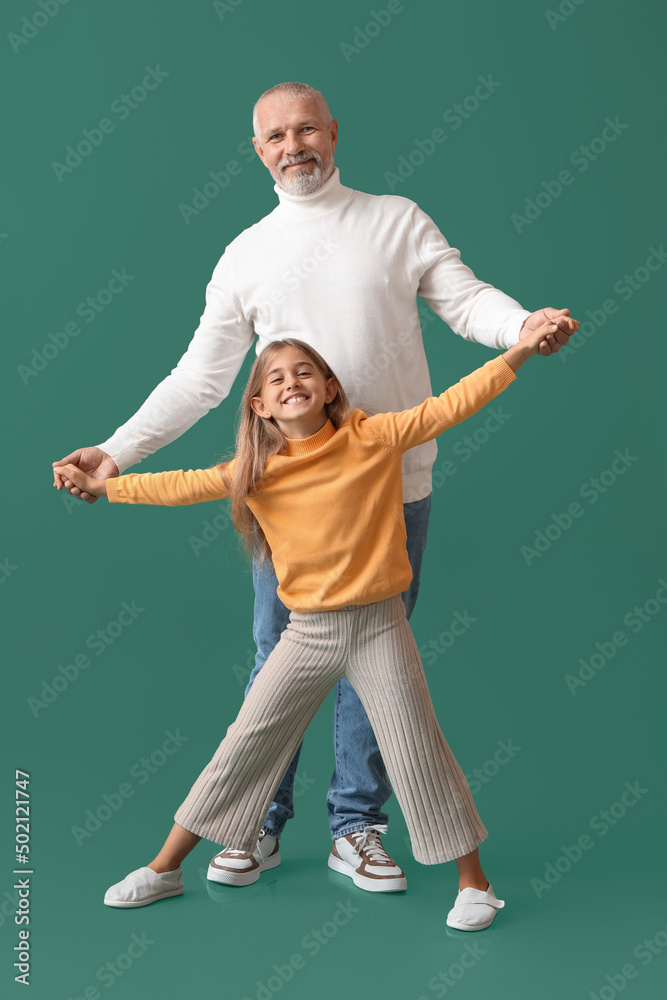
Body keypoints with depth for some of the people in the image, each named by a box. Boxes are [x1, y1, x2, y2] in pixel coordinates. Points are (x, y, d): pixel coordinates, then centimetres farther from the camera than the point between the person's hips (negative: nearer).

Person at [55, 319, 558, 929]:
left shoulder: (374, 438, -7)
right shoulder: (257, 470, 0)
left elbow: (452, 404, -9)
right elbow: (180, 486, 7)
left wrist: (522, 349, -14)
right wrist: (99, 486, 10)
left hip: (378, 626, -2)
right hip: (306, 632, 2)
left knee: (417, 747, 2)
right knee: (247, 743, 9)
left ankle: (474, 881, 20)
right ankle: (165, 869, 22)